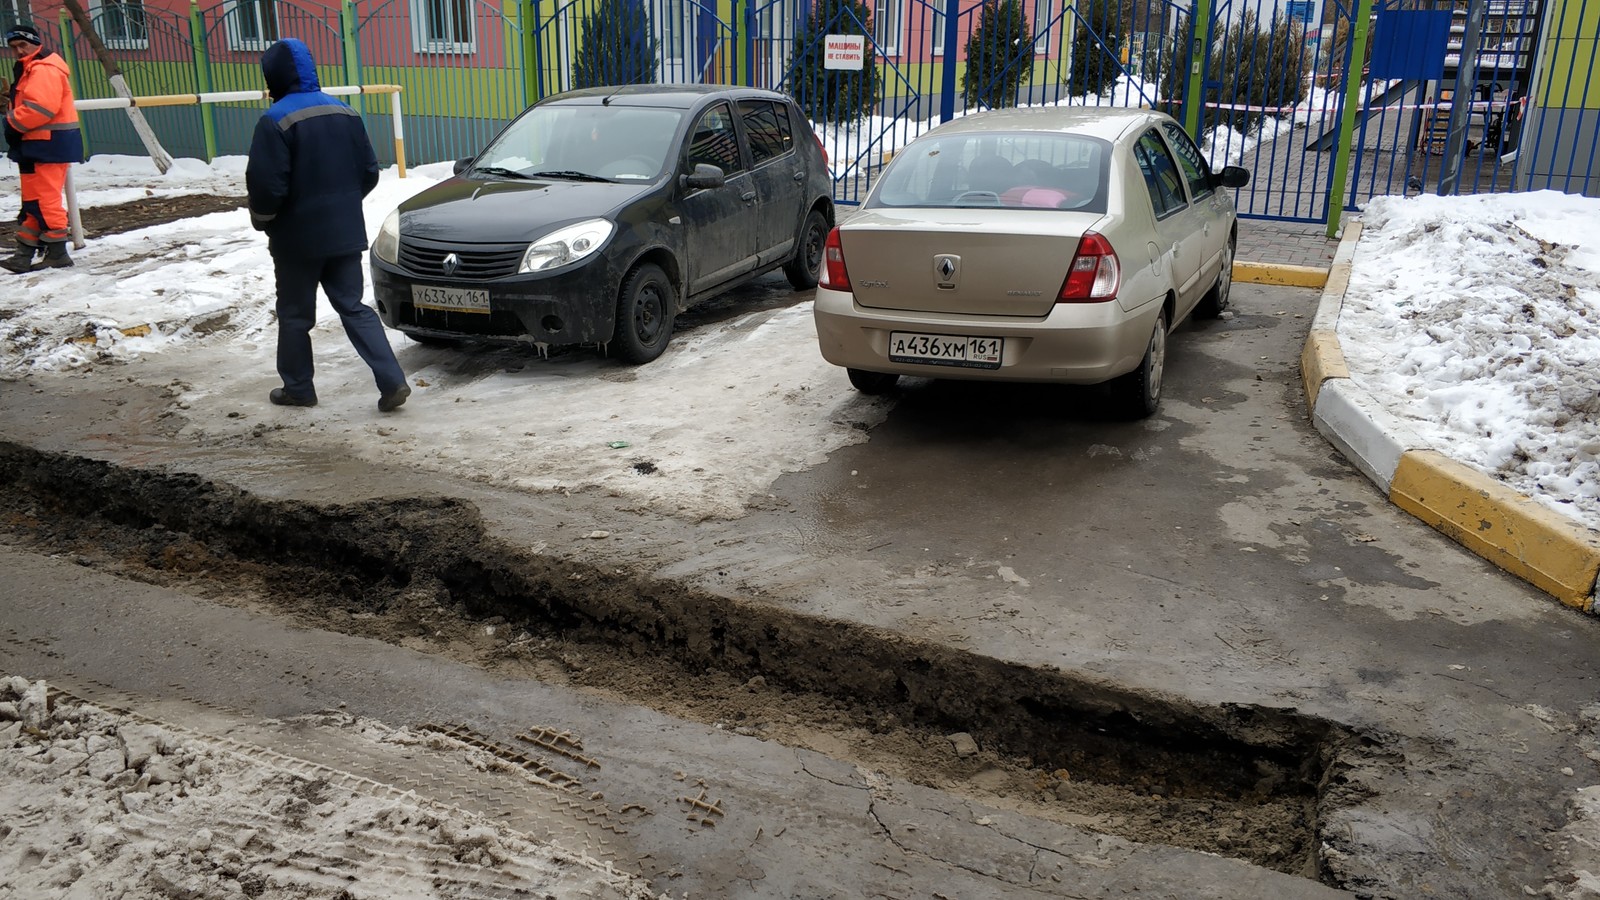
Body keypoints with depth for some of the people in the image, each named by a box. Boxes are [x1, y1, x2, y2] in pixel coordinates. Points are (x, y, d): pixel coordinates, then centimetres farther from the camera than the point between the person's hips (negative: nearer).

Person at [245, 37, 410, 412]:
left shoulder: (275, 121, -15)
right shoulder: (345, 112, 5)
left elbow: (267, 186, -18)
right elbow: (370, 172, 9)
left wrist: (262, 221, 1)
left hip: (298, 237, -5)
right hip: (346, 232, 5)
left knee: (295, 314, 11)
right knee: (353, 307, 8)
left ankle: (297, 388, 22)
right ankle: (392, 381, -4)